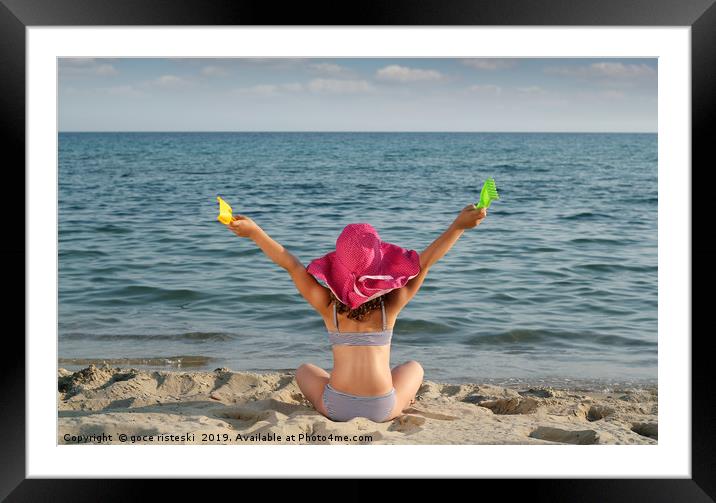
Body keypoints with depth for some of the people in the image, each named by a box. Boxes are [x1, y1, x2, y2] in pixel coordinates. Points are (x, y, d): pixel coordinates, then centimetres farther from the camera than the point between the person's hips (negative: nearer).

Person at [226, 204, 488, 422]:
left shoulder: (329, 305, -10)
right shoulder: (390, 305, -11)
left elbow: (291, 264, -6)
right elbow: (425, 261, -9)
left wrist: (254, 232, -2)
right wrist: (459, 225, -10)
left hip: (336, 409, 0)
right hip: (382, 410, 0)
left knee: (304, 370, 33)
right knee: (414, 367, 32)